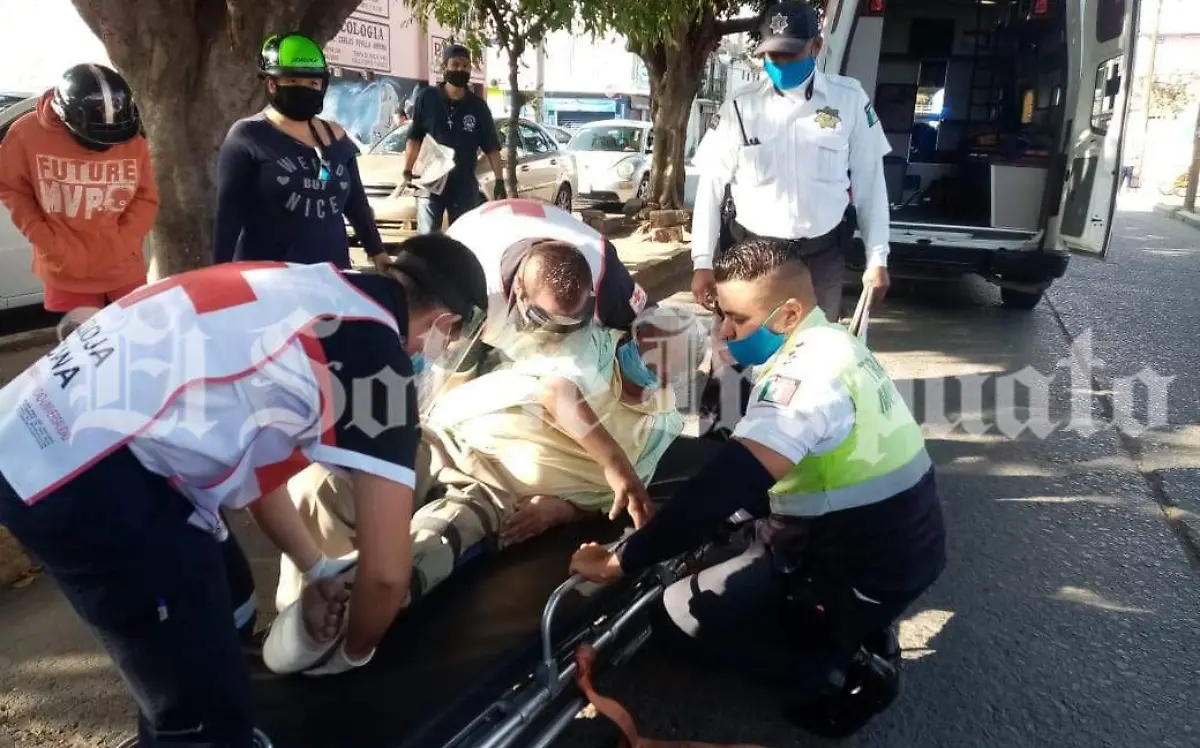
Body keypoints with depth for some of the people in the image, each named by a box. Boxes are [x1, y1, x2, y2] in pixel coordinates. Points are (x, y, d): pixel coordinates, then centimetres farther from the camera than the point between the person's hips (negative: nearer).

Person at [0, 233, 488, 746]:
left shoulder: (309, 291, 16)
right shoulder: (378, 356, -9)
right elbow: (386, 572, -6)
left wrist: (316, 573, 36)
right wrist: (353, 654, 16)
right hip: (79, 469, -10)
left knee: (210, 598, 26)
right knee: (205, 704, 2)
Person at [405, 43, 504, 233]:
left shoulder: (478, 106, 2)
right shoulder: (427, 98, -1)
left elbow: (492, 147, 3)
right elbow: (414, 138, 5)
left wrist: (499, 181, -5)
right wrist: (407, 171, -2)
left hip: (465, 186, 2)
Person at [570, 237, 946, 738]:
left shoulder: (807, 372, -25)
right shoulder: (830, 343, 6)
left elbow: (727, 486, -32)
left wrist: (621, 560, -28)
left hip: (866, 572, -9)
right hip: (901, 543, 9)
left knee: (680, 615, 0)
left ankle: (844, 674, -3)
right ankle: (856, 639, 12)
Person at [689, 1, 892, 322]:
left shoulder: (849, 99, -3)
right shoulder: (740, 107, -4)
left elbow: (869, 181, 1)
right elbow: (711, 185, -1)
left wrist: (877, 258, 0)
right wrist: (703, 262, -4)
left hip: (824, 254, 1)